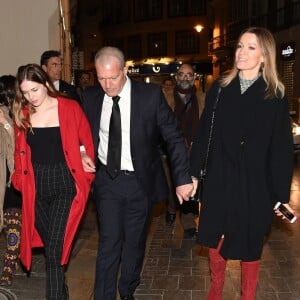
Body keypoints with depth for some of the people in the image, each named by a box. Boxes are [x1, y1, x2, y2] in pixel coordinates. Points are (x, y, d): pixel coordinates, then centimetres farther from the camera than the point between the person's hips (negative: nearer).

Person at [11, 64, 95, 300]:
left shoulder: (70, 108, -8)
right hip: (36, 186, 4)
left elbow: (88, 144, -1)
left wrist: (86, 177, -3)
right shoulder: (22, 114, 3)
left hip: (65, 184, -4)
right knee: (50, 245, 16)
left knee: (55, 249, -7)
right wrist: (20, 180, 4)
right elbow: (20, 152, 14)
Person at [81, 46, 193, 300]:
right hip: (107, 179, 1)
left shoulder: (151, 94, -12)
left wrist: (183, 179, -13)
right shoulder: (91, 96, -3)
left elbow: (174, 138, -9)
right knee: (109, 242, 1)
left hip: (139, 181, -1)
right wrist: (82, 153, -5)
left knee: (134, 241, 14)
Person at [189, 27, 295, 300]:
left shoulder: (275, 97, -5)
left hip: (254, 186, -2)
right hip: (218, 182, 2)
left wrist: (282, 196, -6)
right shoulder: (220, 89, 1)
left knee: (249, 246, 13)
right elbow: (203, 135, 2)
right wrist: (193, 173, -1)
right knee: (216, 242, 15)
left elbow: (281, 150, -5)